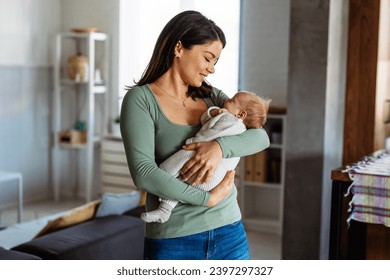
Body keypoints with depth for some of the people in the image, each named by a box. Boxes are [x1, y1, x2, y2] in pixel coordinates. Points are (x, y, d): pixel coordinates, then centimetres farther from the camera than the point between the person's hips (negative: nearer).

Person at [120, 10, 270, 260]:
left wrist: (220, 146, -19)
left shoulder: (212, 97, 8)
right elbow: (142, 172, -18)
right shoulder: (141, 99, -7)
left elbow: (261, 137, -1)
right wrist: (206, 197, -17)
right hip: (174, 240, -4)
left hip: (230, 233, 5)